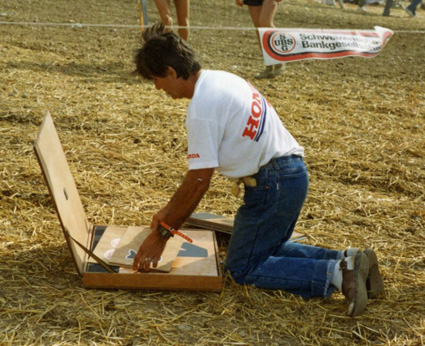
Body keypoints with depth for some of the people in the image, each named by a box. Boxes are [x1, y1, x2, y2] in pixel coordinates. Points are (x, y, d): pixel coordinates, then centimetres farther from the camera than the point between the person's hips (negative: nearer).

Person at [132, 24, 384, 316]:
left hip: (273, 184, -10)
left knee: (242, 269, 3)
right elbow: (200, 169, 16)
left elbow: (198, 183, -16)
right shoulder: (219, 79, 12)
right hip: (294, 172, 10)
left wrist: (161, 235, -6)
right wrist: (169, 212, 19)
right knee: (269, 248, 26)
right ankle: (347, 260, 11)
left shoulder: (202, 108, -18)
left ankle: (336, 275, -9)